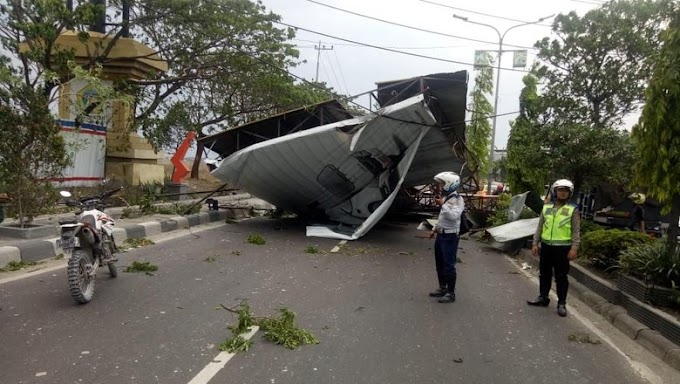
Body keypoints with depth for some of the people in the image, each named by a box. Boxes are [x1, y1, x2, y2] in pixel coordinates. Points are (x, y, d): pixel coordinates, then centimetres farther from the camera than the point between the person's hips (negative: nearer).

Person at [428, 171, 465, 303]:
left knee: (449, 265, -4)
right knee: (440, 264, 16)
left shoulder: (458, 199, -14)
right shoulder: (446, 198, 13)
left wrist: (442, 205, -27)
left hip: (450, 237, -9)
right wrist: (434, 229, 21)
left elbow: (453, 216, -29)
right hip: (441, 235, 9)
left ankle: (451, 293, 5)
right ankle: (442, 288, 29)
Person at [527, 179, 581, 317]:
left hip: (562, 248, -4)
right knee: (544, 273, 14)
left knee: (561, 277, 4)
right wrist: (535, 243, 5)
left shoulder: (573, 209, -3)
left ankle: (561, 303, 14)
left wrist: (574, 248, -13)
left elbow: (576, 231, -5)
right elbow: (540, 227, 10)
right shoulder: (546, 207, 7)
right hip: (546, 246, 4)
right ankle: (543, 298, 28)